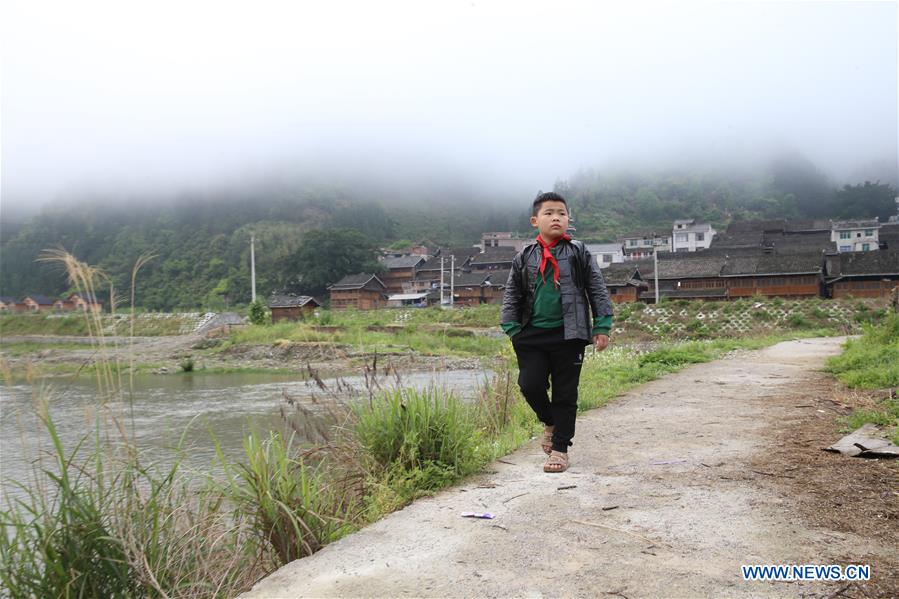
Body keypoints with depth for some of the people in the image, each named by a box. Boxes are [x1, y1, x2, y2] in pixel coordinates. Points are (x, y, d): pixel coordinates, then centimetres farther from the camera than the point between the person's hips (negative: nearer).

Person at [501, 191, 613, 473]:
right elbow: (512, 295, 11)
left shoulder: (578, 253, 2)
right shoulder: (524, 257, 7)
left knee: (565, 393, 4)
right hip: (532, 335, 2)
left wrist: (602, 327, -2)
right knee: (530, 384, -6)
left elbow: (597, 290, 3)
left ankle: (560, 447, 16)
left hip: (568, 335, -1)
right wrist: (512, 329, 2)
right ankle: (550, 422, 25)